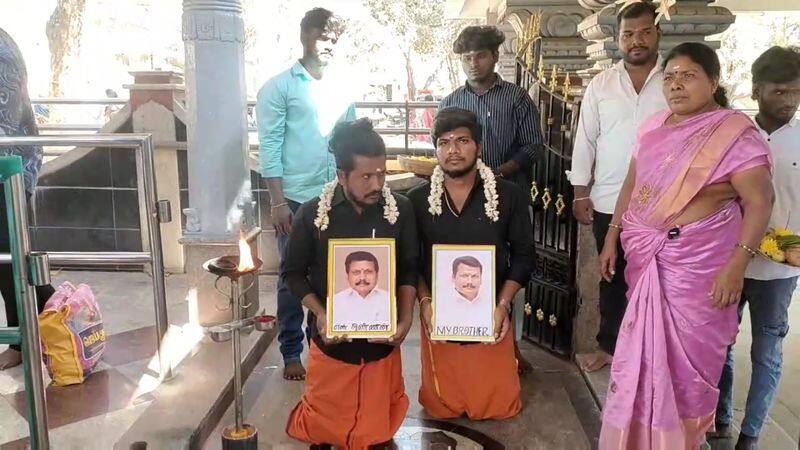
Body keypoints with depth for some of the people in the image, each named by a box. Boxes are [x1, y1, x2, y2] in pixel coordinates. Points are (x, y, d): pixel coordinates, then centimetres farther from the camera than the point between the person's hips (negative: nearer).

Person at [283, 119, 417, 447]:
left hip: (382, 337, 1)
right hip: (332, 337, -1)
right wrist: (320, 314, -15)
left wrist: (406, 317, -12)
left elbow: (409, 269, 1)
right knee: (325, 424, 12)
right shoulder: (312, 214, -10)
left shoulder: (401, 209, -6)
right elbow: (294, 272, -2)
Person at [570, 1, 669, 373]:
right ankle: (608, 345, 27)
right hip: (608, 202, 1)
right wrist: (580, 193, 1)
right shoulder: (600, 85, 4)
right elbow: (585, 139, 5)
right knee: (612, 277, 13)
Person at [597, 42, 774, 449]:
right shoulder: (654, 125, 7)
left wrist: (736, 265, -20)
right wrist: (612, 239, 12)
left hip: (696, 259, -5)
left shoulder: (735, 133, -11)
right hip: (645, 254, 6)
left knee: (685, 354, 6)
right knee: (643, 348, 15)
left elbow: (759, 202, -14)